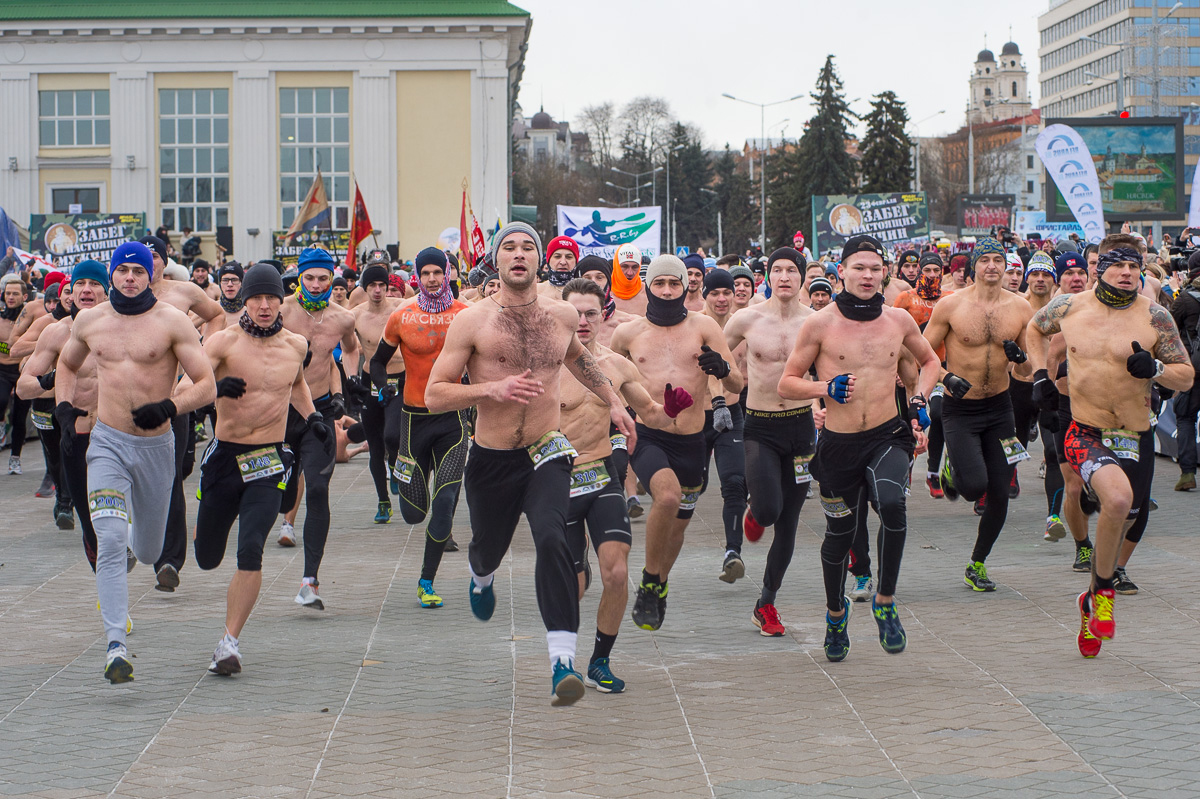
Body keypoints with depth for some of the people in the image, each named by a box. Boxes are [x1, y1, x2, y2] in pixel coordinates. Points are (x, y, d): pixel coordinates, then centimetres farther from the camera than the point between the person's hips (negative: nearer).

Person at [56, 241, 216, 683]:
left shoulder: (172, 322, -6)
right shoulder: (89, 321, 5)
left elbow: (207, 385, -8)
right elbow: (67, 364, 25)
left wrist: (169, 407, -24)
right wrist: (63, 404, 7)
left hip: (156, 445, 0)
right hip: (107, 443, 0)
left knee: (148, 552, 16)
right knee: (109, 541, -19)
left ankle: (139, 530, 55)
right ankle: (116, 646, -22)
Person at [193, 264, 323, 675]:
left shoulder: (295, 345, 4)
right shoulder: (225, 341, -8)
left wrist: (311, 415, 13)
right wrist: (216, 387, -40)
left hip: (269, 461, 1)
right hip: (224, 456, -1)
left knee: (250, 553, -17)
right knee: (207, 560, 12)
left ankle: (229, 642, -9)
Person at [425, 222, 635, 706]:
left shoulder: (562, 315, 3)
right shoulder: (472, 321, -8)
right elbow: (433, 396, -10)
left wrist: (613, 401, 28)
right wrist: (493, 388, -23)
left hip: (546, 455, 0)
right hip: (491, 461, 0)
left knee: (552, 539, -26)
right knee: (488, 549, 21)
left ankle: (563, 660, -30)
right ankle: (481, 574, 63)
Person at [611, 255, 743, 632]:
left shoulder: (703, 327, 1)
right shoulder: (628, 333, 4)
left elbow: (737, 386, 0)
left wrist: (722, 368, -21)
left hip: (691, 442, 2)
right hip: (646, 437, -2)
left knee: (677, 523, 15)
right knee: (668, 496, -30)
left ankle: (660, 584, 45)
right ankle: (649, 583, -11)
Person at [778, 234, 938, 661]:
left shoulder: (898, 320, 4)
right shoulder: (819, 324, -4)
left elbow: (930, 361, 23)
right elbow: (786, 384, 2)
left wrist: (918, 402, 7)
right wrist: (827, 388, -14)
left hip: (888, 435, 0)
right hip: (839, 444, 0)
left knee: (891, 502, -29)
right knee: (839, 534, 11)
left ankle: (885, 602, -11)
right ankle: (836, 613, 40)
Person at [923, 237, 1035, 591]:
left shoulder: (1020, 307, -1)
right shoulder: (951, 305, -10)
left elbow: (1033, 367, 8)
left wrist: (1020, 358, -15)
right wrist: (946, 379, -21)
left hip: (999, 407, 3)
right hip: (960, 410, -3)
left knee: (999, 495, 3)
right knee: (974, 486, -20)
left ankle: (977, 564, 23)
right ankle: (952, 469, 17)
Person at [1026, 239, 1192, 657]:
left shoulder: (1154, 316, -4)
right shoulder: (1069, 307, 0)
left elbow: (1187, 376, 1)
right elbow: (1035, 328, 23)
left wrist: (1154, 369, -19)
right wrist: (1040, 373, 11)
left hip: (1135, 441, 2)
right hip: (1085, 434, -2)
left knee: (1119, 525, 13)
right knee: (1118, 497, -31)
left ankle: (1092, 605, 40)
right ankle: (1104, 590, -10)